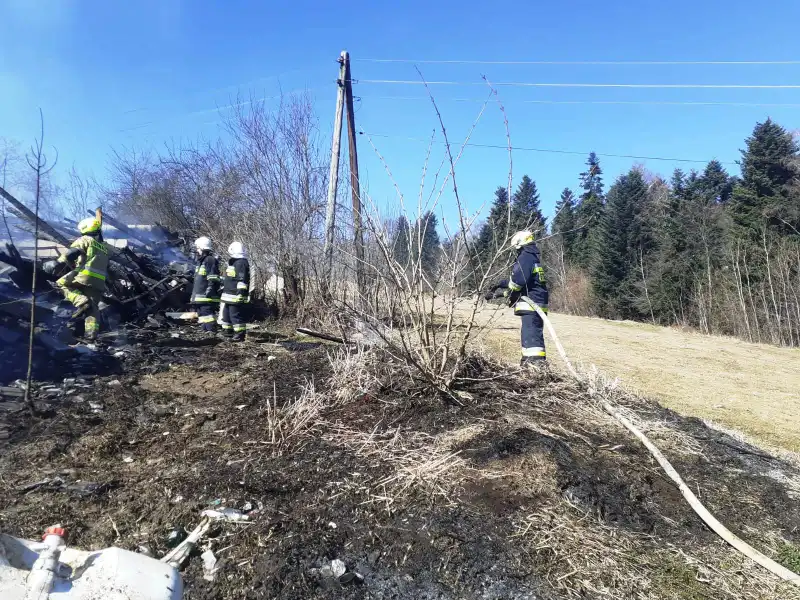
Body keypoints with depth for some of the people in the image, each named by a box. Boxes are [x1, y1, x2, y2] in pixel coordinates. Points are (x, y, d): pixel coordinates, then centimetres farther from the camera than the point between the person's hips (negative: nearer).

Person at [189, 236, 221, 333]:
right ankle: (205, 330, 20)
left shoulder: (210, 260, -11)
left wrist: (210, 288, -25)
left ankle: (211, 331, -13)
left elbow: (213, 278, -19)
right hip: (199, 295, 11)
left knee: (207, 312, -13)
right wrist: (194, 294, 29)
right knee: (201, 313, 14)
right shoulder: (200, 261, 22)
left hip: (207, 295, -11)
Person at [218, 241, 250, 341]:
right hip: (228, 295, 11)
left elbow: (242, 280, -22)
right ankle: (226, 331, 27)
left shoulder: (242, 263, -14)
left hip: (236, 296, -11)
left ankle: (240, 334, -5)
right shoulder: (232, 262, 21)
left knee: (236, 315, -9)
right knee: (226, 314, 17)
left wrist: (241, 292, -27)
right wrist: (223, 288, 33)